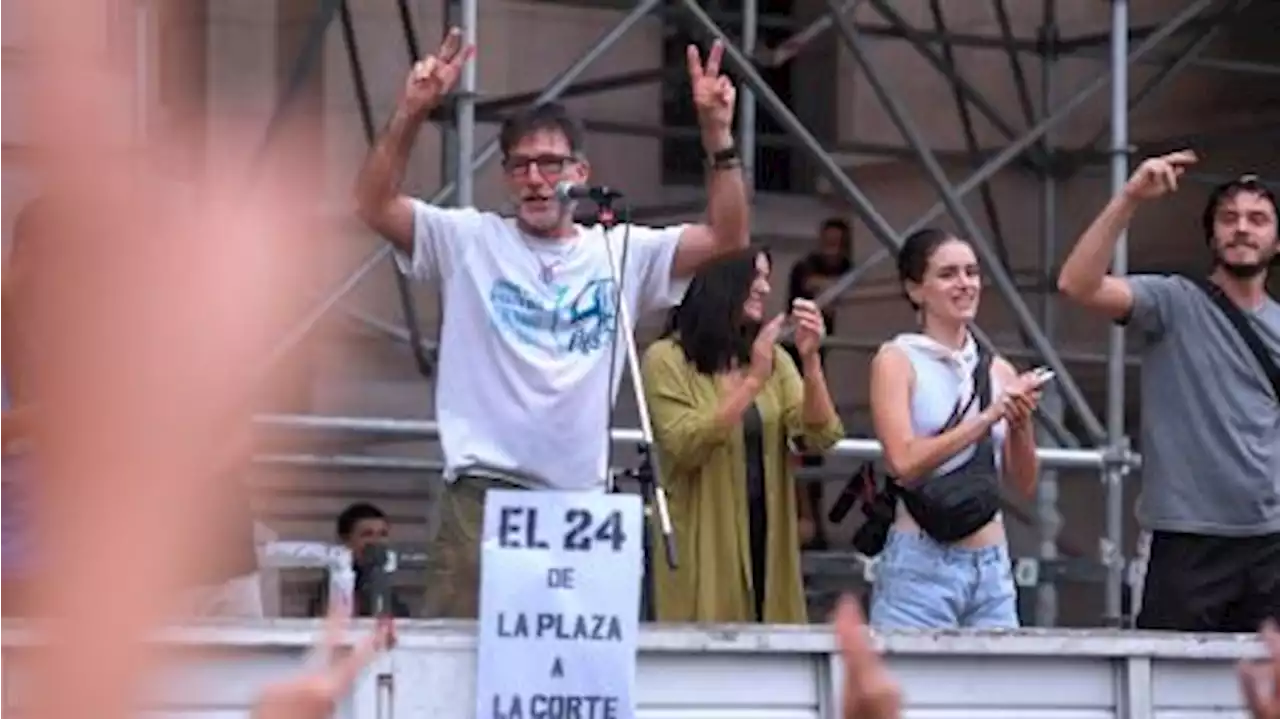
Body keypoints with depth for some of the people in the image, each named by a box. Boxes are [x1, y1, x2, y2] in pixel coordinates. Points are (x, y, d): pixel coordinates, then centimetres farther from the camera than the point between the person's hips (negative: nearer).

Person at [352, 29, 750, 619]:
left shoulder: (622, 253, 10)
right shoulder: (471, 240, 6)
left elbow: (726, 239, 3)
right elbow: (373, 205, -3)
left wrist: (717, 135, -8)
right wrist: (412, 112, -16)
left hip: (582, 499, 2)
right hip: (483, 494, -2)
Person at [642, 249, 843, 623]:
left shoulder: (775, 359, 11)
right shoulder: (667, 359, -5)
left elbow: (821, 436, -1)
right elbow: (686, 446, -17)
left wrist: (810, 361, -15)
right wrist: (753, 381, -21)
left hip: (768, 540, 5)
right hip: (704, 548, -5)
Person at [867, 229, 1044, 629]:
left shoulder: (998, 371, 11)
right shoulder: (896, 362, -2)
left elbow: (1024, 483, 12)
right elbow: (904, 462, -15)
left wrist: (1021, 423, -5)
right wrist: (986, 418, -18)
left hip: (993, 566, 5)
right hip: (921, 564, -4)